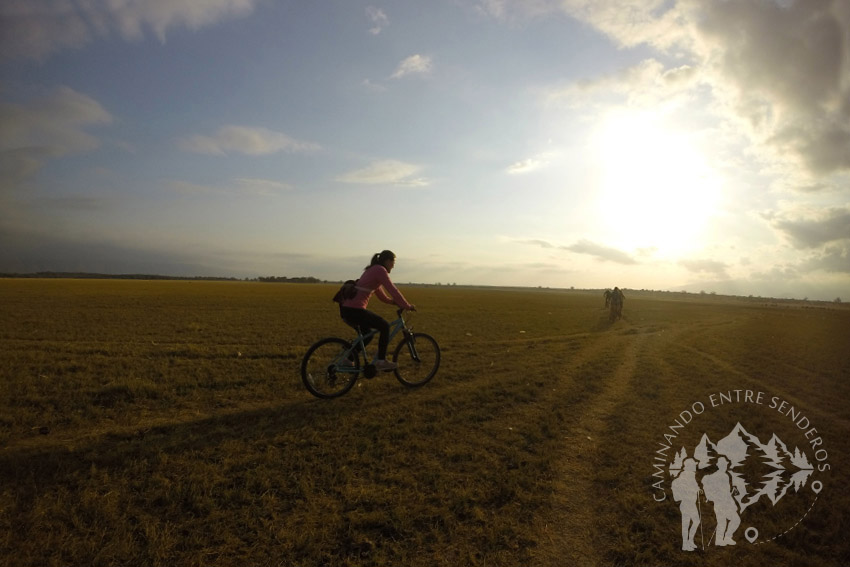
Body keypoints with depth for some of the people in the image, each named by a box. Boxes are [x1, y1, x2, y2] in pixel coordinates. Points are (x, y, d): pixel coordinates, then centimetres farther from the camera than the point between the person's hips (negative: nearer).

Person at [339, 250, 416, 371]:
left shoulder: (372, 270, 24)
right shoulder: (380, 270, -7)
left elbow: (382, 296, 28)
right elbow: (393, 291, -12)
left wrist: (397, 302, 21)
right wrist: (407, 306, -3)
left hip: (345, 309, 10)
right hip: (354, 310, -10)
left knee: (366, 335, 24)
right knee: (384, 326, 1)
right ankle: (381, 361, 4)